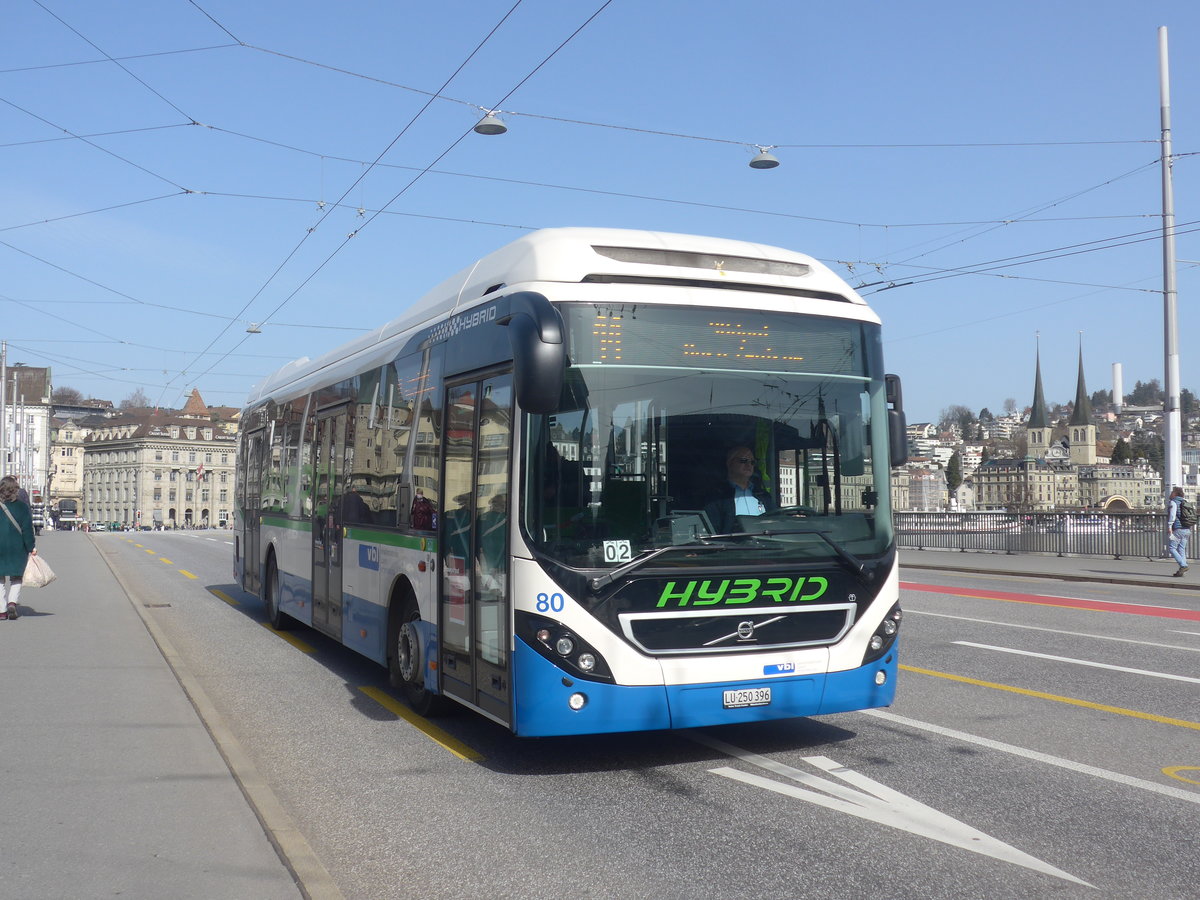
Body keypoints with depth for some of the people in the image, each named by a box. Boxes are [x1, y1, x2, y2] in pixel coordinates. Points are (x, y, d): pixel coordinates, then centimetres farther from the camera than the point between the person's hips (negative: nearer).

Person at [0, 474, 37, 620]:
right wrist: (31, 547, -2)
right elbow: (27, 530, -7)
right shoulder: (22, 507, -5)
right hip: (17, 549, 0)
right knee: (16, 578, 13)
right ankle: (13, 601, -8)